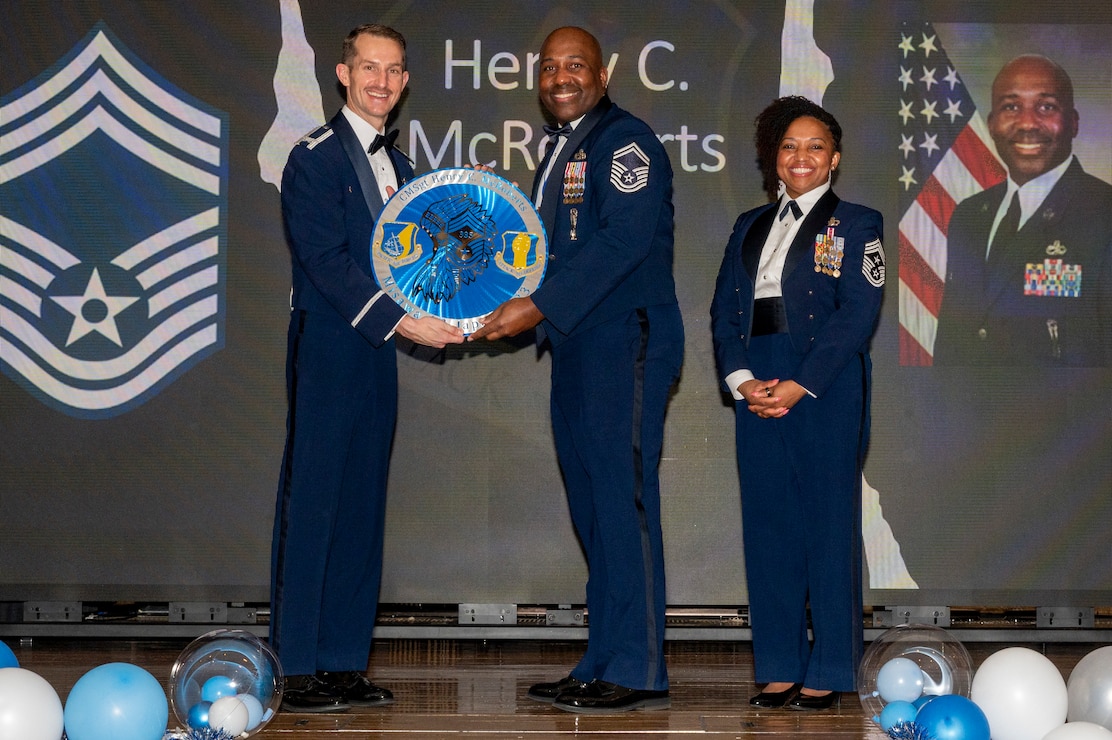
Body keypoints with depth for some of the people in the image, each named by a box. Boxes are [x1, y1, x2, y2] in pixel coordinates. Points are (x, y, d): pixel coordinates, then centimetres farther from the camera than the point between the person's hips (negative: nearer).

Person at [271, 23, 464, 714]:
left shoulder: (400, 167, 18)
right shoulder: (314, 158, -6)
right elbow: (325, 261, -15)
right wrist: (401, 320, -20)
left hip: (377, 351, 7)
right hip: (326, 350, -7)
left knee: (362, 508, 7)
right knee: (311, 504, -5)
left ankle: (345, 663, 13)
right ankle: (298, 671, -1)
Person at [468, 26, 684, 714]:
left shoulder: (626, 139, -7)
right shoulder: (560, 152, 22)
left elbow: (624, 239, -19)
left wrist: (539, 306, -21)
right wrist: (506, 305, 8)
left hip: (626, 342, -9)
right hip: (577, 349, 9)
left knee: (622, 500, -9)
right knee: (593, 508, 9)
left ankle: (638, 670, -6)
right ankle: (603, 665, 14)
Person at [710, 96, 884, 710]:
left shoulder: (856, 225, 3)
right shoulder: (749, 227, 18)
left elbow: (856, 315, -8)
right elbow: (724, 309, 11)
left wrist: (798, 386, -15)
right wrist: (742, 380, -7)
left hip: (825, 393, -4)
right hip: (757, 394, 5)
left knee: (828, 527, -2)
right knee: (766, 527, 5)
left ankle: (827, 673, 5)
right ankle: (779, 667, 12)